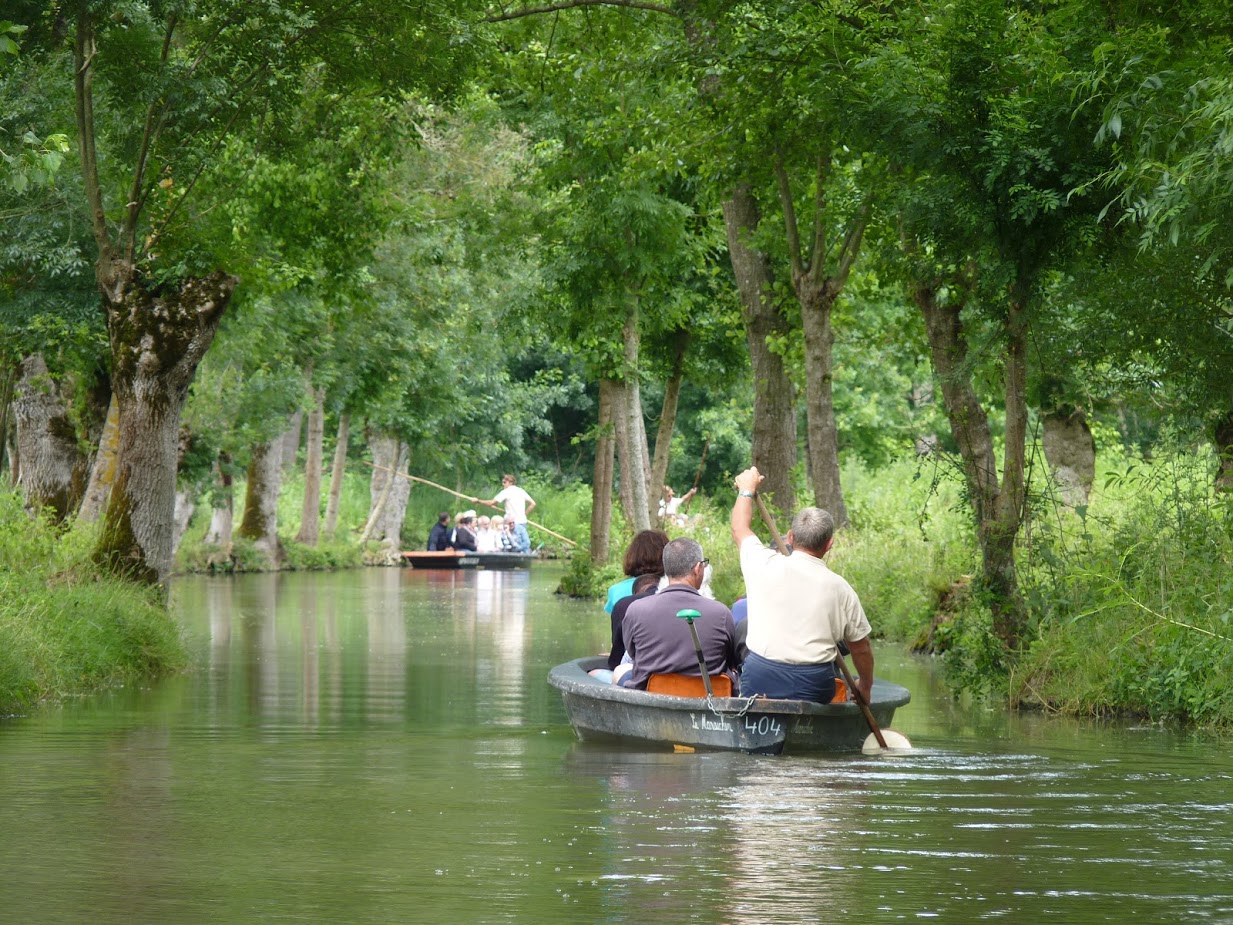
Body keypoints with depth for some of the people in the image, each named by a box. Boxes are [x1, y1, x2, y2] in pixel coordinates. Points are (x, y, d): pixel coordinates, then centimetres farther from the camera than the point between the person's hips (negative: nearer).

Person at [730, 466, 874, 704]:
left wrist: (746, 489, 42)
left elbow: (739, 528, 25)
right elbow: (861, 647, 15)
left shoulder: (766, 566, 2)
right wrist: (865, 685, 33)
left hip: (758, 678, 0)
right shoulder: (840, 589, 4)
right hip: (814, 685, 0)